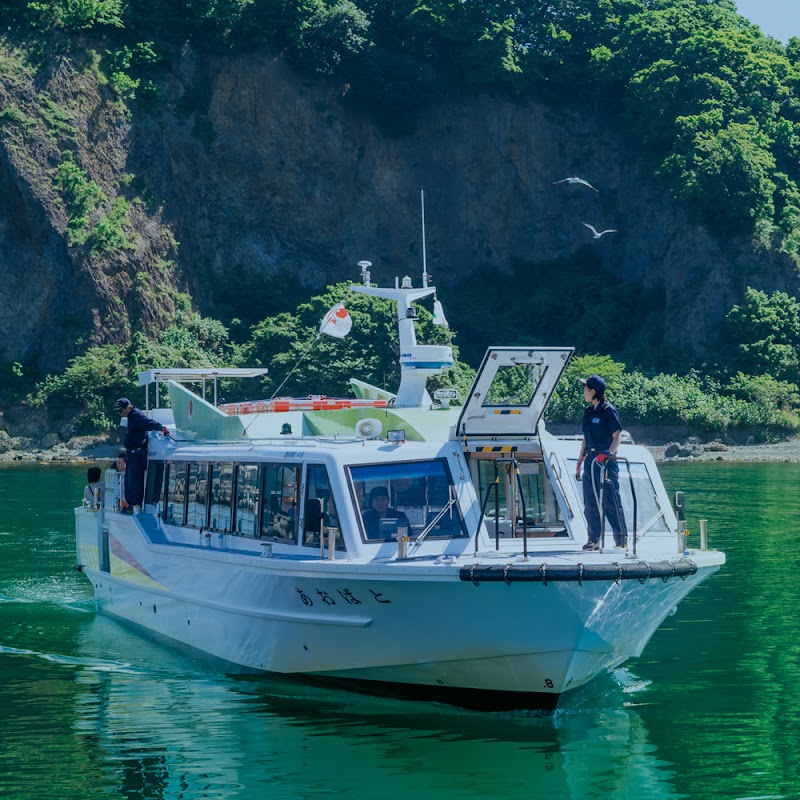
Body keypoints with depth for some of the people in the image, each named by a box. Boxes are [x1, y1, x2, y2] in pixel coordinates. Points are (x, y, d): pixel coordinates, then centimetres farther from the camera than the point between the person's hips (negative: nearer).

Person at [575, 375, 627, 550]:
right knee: (590, 504, 7)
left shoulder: (608, 410, -8)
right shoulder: (588, 411, 14)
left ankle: (621, 540, -1)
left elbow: (617, 437, -11)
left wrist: (608, 454, -26)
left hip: (606, 462, -8)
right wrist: (579, 463, 17)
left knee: (611, 503, -6)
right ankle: (594, 539, 12)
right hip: (590, 461, 8)